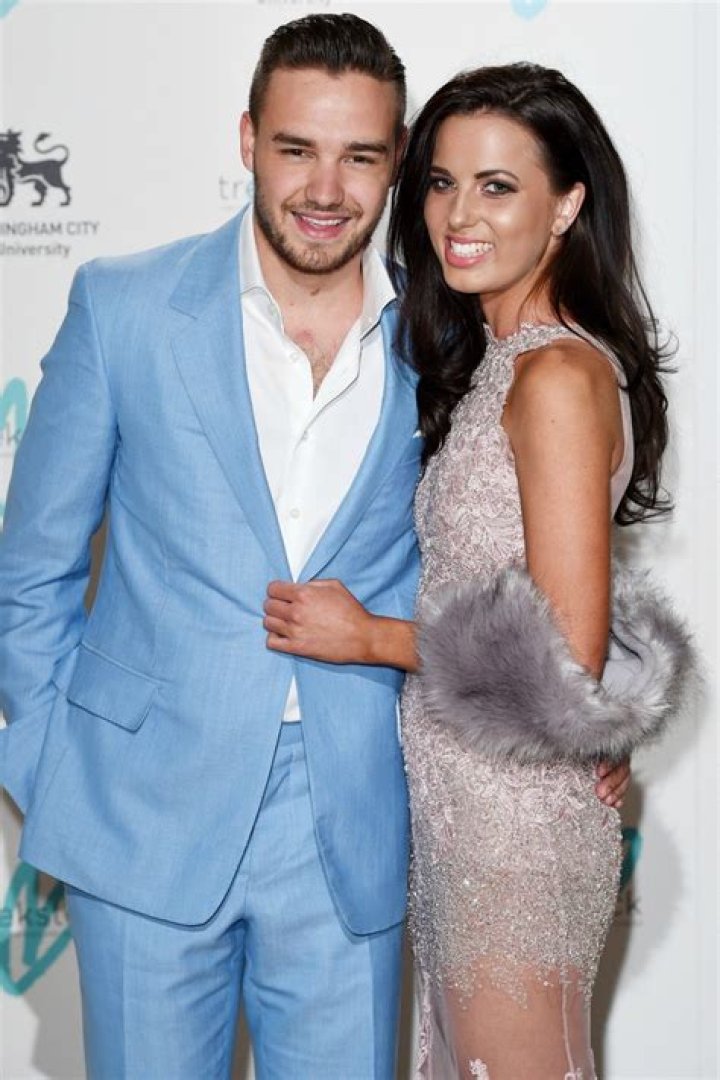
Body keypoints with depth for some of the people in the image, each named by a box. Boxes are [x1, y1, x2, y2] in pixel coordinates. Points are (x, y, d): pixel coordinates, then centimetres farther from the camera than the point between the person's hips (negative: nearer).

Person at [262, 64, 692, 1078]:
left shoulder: (558, 376, -18)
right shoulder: (490, 359, 11)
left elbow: (566, 657, -22)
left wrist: (370, 636, -13)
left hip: (516, 810, -9)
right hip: (459, 803, 9)